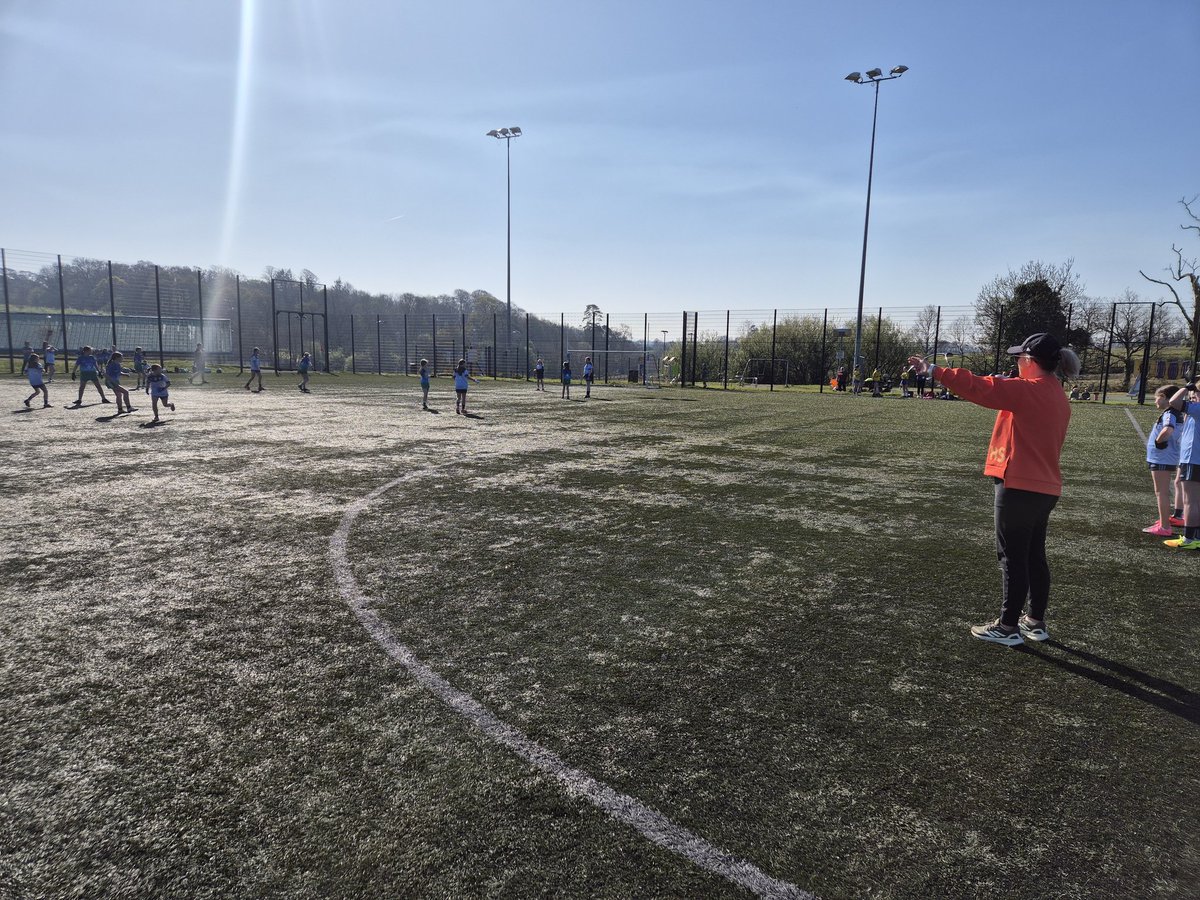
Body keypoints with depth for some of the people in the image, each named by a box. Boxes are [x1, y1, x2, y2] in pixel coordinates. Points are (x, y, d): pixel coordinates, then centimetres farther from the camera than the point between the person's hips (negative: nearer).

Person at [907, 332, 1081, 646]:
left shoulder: (1028, 390, -15)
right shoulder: (1058, 397, 13)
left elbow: (979, 387, -19)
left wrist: (934, 371, -14)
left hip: (1019, 487, -9)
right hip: (1044, 487, 9)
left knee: (1012, 557, -1)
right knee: (1034, 556, 16)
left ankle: (1008, 626, 7)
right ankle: (1035, 621, 26)